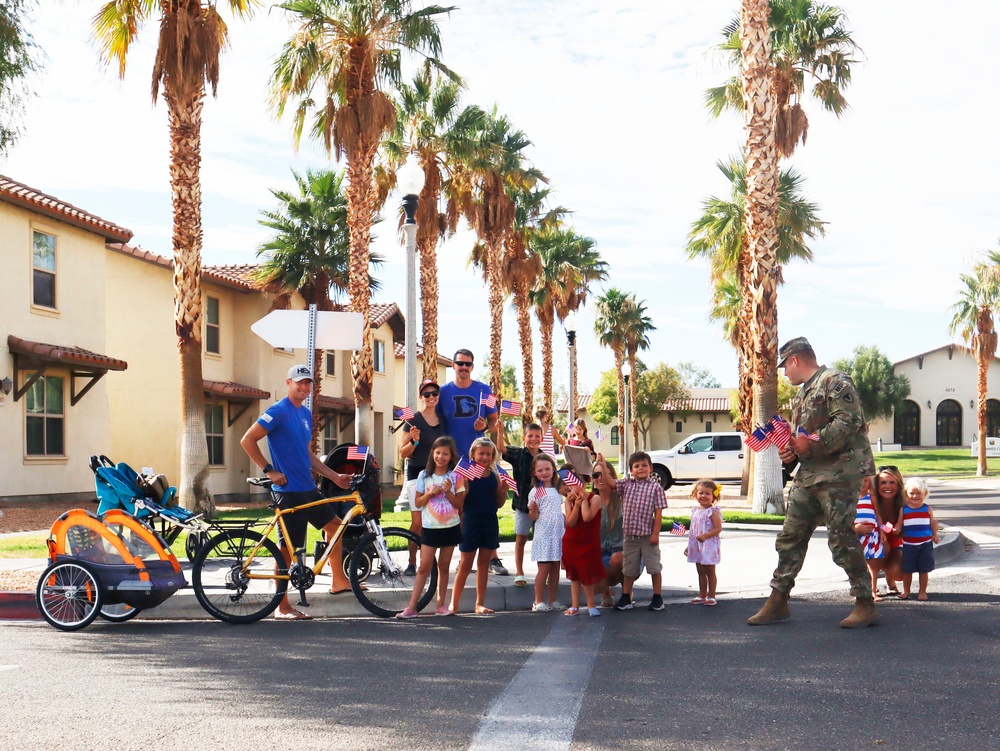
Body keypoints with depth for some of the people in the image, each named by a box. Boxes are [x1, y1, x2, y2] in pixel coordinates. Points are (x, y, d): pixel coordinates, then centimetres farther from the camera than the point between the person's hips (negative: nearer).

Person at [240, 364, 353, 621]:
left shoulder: (306, 414, 14)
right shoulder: (278, 411, -12)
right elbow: (247, 440, -15)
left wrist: (335, 476, 15)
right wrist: (269, 470, -16)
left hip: (308, 488, 9)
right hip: (288, 490, -9)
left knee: (335, 525, 13)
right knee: (288, 548, -4)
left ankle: (339, 581, 24)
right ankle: (282, 607, 4)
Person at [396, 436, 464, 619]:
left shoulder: (455, 476, 0)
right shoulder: (424, 475, 1)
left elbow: (459, 504, -3)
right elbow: (418, 503, 2)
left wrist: (448, 492, -17)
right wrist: (430, 493, -15)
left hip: (450, 527, 1)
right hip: (430, 527, 0)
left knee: (444, 567, 8)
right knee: (424, 567, -3)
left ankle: (441, 604, 18)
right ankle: (411, 607, -3)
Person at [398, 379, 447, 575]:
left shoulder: (443, 420, 11)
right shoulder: (413, 421, -3)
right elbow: (403, 454, -4)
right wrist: (414, 441, -21)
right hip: (417, 475, -4)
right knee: (417, 522, -7)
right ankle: (412, 563, 2)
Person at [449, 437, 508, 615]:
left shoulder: (494, 476, 6)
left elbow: (499, 503, 11)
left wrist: (504, 491, -6)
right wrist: (464, 489, -29)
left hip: (490, 522, 4)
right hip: (471, 522, -4)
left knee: (484, 564, 10)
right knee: (465, 565, 1)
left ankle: (480, 604, 18)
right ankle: (453, 603, 9)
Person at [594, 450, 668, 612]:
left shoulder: (655, 487, -6)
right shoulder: (626, 484, 6)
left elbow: (658, 512, -8)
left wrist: (655, 533, -12)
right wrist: (603, 466, -19)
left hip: (648, 536, -4)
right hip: (630, 535, 4)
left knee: (654, 567, 6)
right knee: (629, 568, 12)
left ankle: (657, 598, 17)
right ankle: (625, 598, 21)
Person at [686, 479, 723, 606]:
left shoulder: (713, 512, -12)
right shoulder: (695, 511, 11)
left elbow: (718, 528, -18)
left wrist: (705, 536, -28)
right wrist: (689, 546, 18)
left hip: (709, 547, -7)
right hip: (697, 547, 7)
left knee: (710, 572, 2)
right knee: (701, 572, 13)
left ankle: (711, 596, 9)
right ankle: (702, 596, 21)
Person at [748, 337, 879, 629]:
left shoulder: (834, 381, -8)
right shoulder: (802, 392, 22)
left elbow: (849, 422, -20)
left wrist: (813, 442, -22)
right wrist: (792, 450, 7)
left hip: (838, 475, -10)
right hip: (808, 474, 10)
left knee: (842, 540, -8)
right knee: (790, 537, 9)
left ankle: (866, 605, 3)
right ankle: (778, 602, 16)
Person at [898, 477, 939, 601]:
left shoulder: (927, 509, 2)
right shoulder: (903, 510, -1)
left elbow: (933, 524, 8)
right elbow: (899, 525, 0)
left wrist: (935, 535, -6)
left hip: (925, 544, 0)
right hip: (908, 545, 0)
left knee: (923, 570, 5)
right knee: (907, 570, 7)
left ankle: (922, 592, 18)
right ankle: (906, 591, 23)